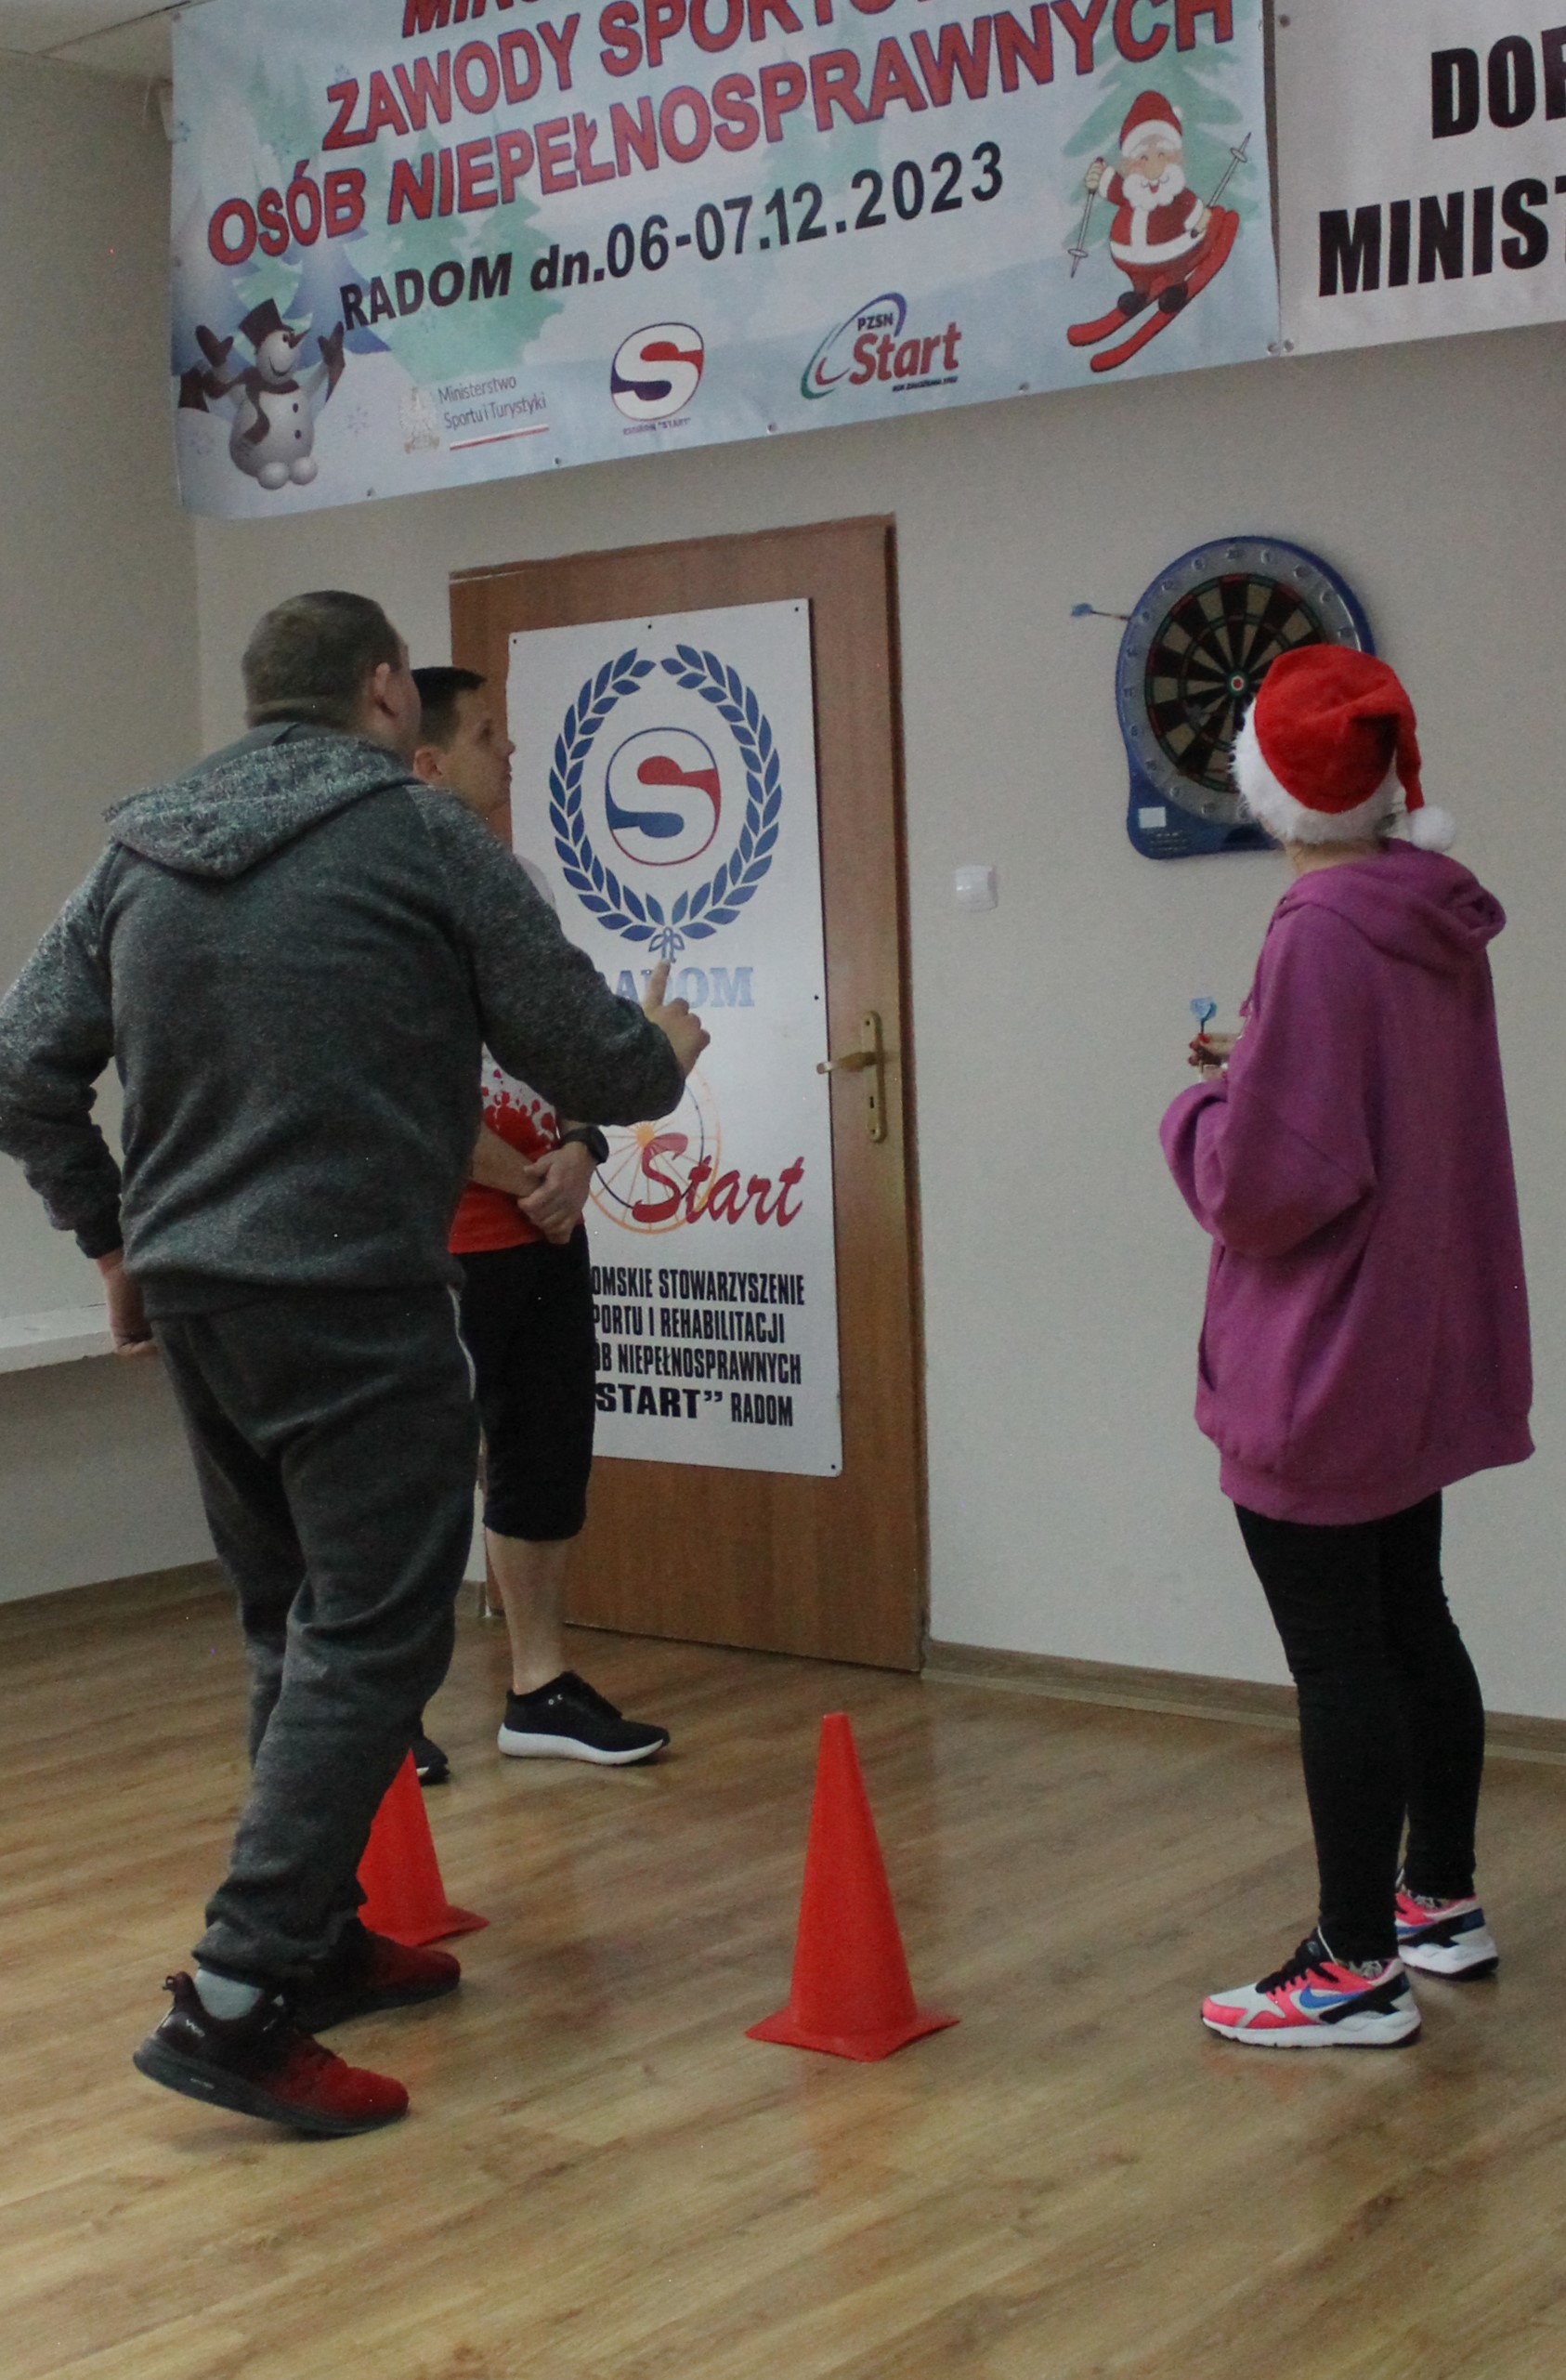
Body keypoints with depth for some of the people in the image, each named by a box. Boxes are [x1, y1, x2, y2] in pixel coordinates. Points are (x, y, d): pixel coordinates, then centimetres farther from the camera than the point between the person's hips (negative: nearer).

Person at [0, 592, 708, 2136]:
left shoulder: (138, 855, 10)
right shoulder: (419, 834, -6)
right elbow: (591, 1062, -3)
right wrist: (666, 1054, 19)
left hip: (194, 1304, 7)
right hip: (357, 1303, -7)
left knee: (291, 1628, 19)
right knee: (373, 1643, -4)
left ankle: (317, 1939, 29)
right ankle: (236, 2003, -12)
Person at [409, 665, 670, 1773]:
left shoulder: (519, 884, 13)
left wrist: (578, 1153, -1)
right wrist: (528, 1179, -11)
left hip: (546, 1230, 8)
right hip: (448, 1242, -8)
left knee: (549, 1454, 11)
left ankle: (542, 1689, 21)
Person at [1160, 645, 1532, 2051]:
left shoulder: (1322, 932, -22)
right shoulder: (1438, 920, 5)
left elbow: (1268, 1179, -24)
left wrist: (1204, 1102, -5)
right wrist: (1257, 1074, 10)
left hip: (1319, 1377, -9)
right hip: (1418, 1354, 9)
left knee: (1336, 1656, -1)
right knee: (1409, 1621, 20)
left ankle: (1358, 1970, 7)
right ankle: (1443, 1900, 33)